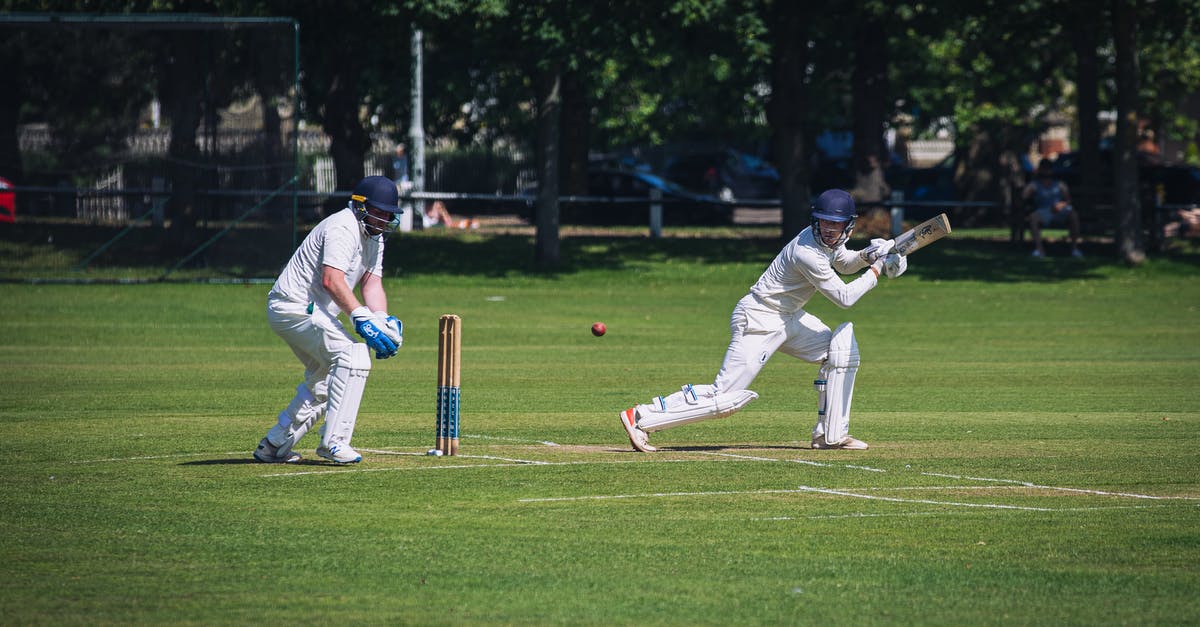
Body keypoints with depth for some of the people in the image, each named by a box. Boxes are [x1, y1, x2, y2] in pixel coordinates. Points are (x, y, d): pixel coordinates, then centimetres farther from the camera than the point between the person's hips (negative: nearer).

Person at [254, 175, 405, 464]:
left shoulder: (374, 236, 14)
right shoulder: (343, 228, -19)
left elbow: (372, 284, 8)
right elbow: (332, 280, -31)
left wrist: (382, 320, -11)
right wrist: (361, 318, -40)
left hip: (309, 313, 11)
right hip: (296, 307, -11)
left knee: (323, 381, 21)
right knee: (354, 354, -23)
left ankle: (274, 445, 28)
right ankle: (333, 441, -23)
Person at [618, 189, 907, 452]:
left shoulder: (829, 240, 2)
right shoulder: (808, 253, -26)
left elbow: (843, 263, 24)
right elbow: (844, 297, -21)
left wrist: (866, 256, 4)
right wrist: (876, 271, -11)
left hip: (788, 318, 10)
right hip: (759, 321, -10)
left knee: (843, 347, 3)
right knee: (725, 397, -14)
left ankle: (831, 434, 8)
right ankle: (640, 418, -7)